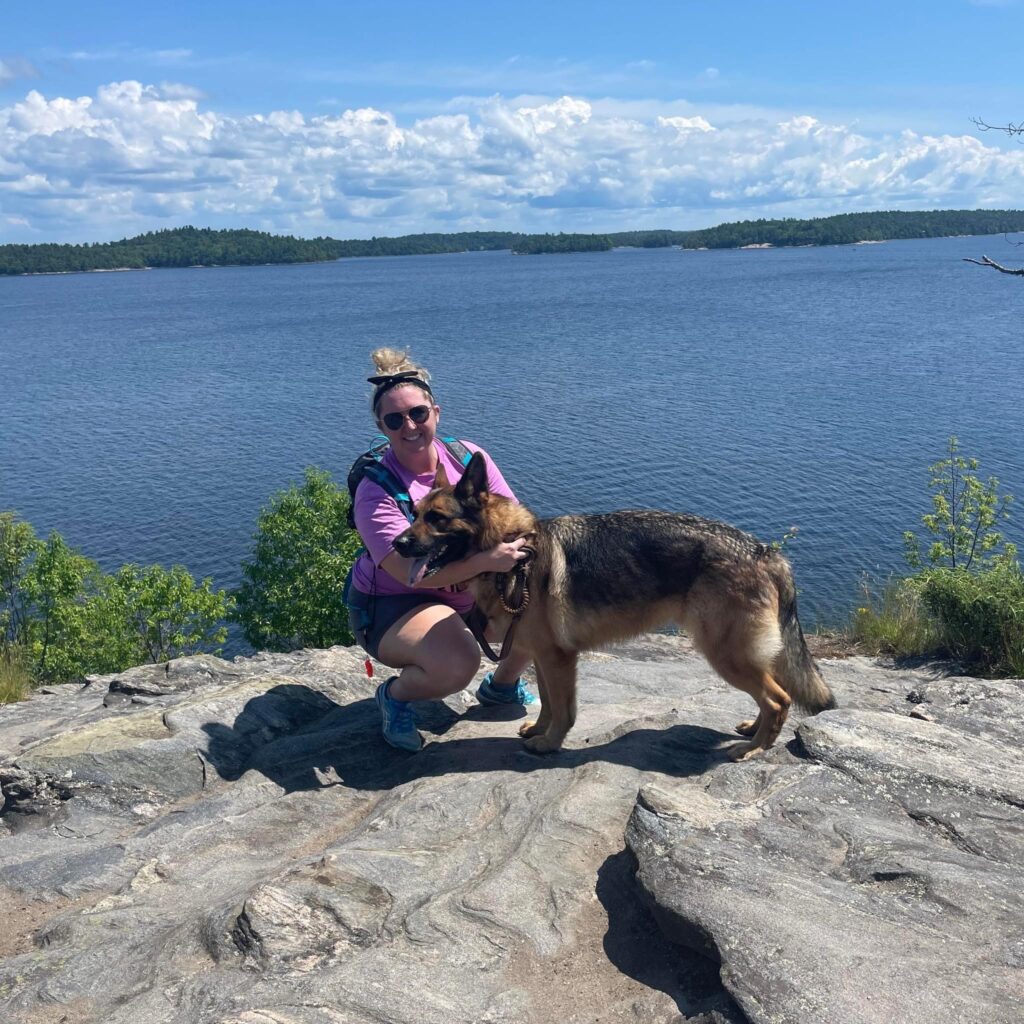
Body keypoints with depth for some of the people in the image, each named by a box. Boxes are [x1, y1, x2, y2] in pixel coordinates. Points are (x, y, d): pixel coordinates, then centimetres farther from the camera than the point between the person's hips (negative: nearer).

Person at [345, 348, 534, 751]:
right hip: (393, 605, -6)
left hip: (470, 592, 6)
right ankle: (394, 695, 1)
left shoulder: (468, 457, -6)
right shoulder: (375, 492, -22)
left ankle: (502, 684, 16)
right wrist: (486, 560, -44)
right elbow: (411, 572, -32)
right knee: (458, 664, -34)